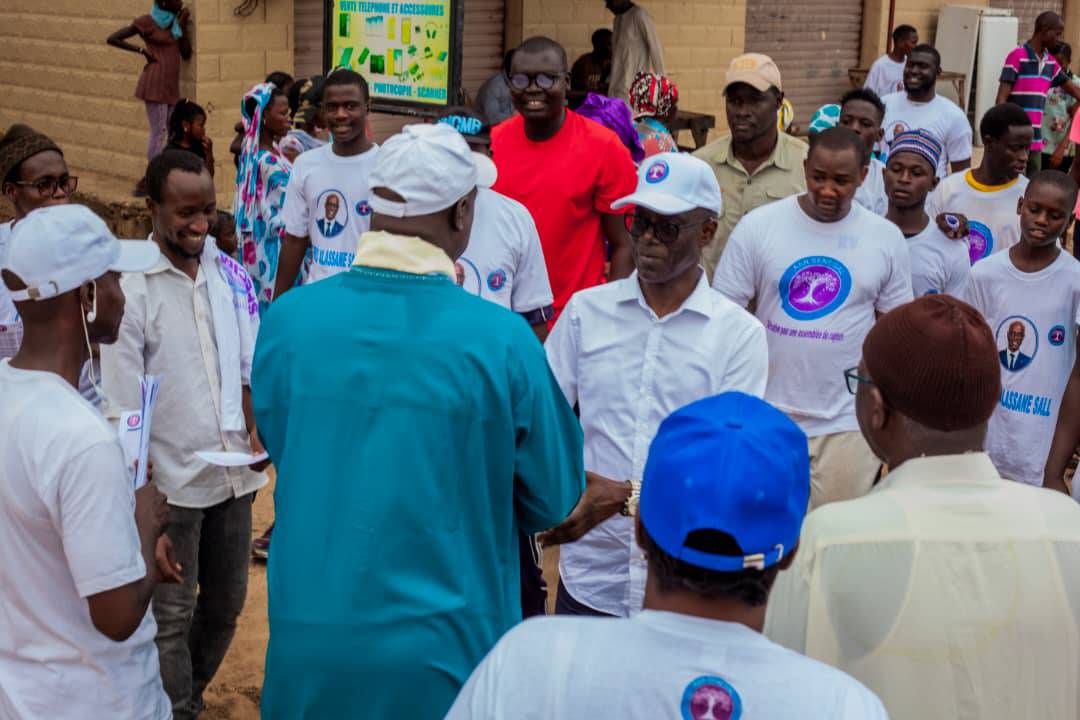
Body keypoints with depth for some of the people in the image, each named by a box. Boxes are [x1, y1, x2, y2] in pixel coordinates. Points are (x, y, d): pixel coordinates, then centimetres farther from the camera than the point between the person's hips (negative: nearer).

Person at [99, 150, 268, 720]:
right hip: (171, 480, -5)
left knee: (226, 602, 19)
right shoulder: (129, 287, -13)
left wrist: (256, 435, -8)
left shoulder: (229, 275, 2)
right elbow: (122, 405, -11)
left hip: (233, 472, 5)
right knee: (173, 614, 7)